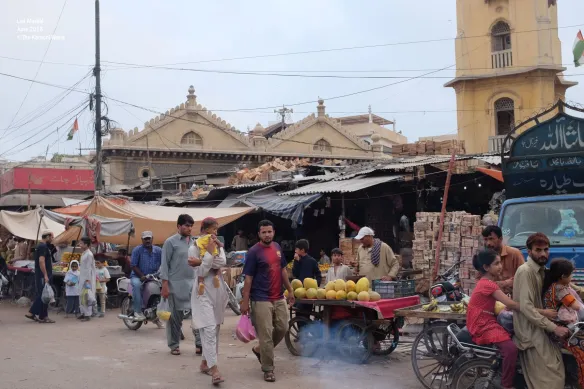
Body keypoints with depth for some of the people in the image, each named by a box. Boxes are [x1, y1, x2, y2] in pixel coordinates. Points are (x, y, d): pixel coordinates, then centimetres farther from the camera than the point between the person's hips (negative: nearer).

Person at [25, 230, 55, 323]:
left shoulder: (41, 246, 17)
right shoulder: (43, 247, -14)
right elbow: (41, 261, -23)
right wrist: (45, 275, -24)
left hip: (40, 276, 10)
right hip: (43, 276, -10)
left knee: (41, 295, 14)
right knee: (43, 296, -5)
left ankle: (31, 313, 15)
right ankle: (43, 317, -1)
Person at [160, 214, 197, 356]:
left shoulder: (194, 243, 14)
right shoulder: (171, 242, -2)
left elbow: (200, 261, 19)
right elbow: (165, 264, -5)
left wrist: (199, 262, -4)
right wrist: (165, 285, -11)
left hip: (192, 283, 4)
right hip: (176, 284, -4)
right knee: (176, 316, 3)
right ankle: (174, 345, 15)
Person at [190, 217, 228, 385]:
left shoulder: (219, 247, 10)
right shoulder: (194, 248, -6)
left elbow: (222, 262, -10)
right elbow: (200, 272, -13)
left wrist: (211, 252, -14)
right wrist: (209, 253, -15)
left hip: (218, 291, 6)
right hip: (203, 293, -6)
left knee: (215, 329, 12)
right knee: (209, 329, -16)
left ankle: (205, 363, 26)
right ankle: (214, 369, -21)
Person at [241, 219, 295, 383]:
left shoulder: (277, 247, 8)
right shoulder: (253, 252, -12)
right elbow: (248, 278, -12)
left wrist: (290, 290, 16)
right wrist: (245, 301, -13)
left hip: (279, 298, 7)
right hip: (261, 300, -7)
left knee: (282, 328, 13)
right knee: (266, 335, -3)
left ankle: (260, 350, 35)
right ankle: (268, 369, 9)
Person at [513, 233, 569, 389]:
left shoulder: (541, 270, 14)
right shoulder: (525, 271, -16)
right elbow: (526, 307, -23)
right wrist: (553, 327, -23)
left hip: (539, 327, 10)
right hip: (530, 330, -10)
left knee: (556, 371, 8)